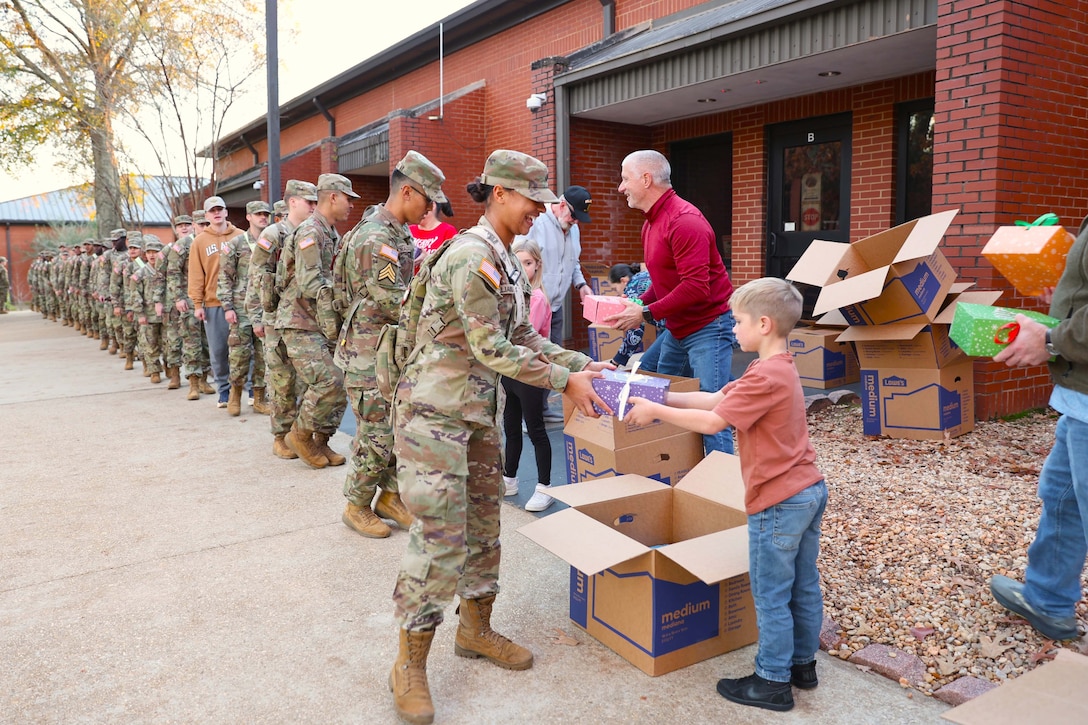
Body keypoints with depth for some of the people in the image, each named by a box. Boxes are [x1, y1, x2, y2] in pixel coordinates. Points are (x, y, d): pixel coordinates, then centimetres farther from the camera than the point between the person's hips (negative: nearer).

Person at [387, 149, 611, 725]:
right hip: (435, 411, -9)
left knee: (483, 523, 16)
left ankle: (475, 628, 35)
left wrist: (581, 363, 5)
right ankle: (410, 665, 11)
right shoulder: (472, 256, -19)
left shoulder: (507, 260, 11)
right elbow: (492, 350, -21)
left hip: (480, 411, 9)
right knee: (440, 537, -5)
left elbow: (523, 336, 13)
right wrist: (564, 381, -16)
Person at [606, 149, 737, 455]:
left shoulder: (684, 221, -20)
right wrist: (638, 303, 2)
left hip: (707, 326, -10)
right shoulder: (651, 222, 11)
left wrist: (646, 314, -22)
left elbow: (696, 287, -26)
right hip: (676, 328, 10)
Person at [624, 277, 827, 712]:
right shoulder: (780, 369, 11)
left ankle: (773, 682, 17)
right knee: (804, 587, 19)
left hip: (778, 501, -10)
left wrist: (655, 411, -15)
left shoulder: (765, 378, -22)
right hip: (809, 490, 10)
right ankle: (803, 664, 34)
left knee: (771, 596, 4)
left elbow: (711, 422, -23)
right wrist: (663, 398, 2)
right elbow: (716, 399, 8)